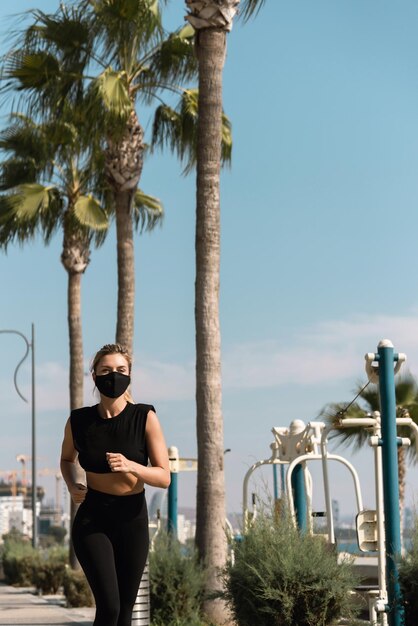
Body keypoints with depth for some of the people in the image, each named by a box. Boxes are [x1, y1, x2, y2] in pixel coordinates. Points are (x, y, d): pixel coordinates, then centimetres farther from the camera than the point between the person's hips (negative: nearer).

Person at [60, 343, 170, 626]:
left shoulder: (145, 417, -9)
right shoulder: (79, 421, -5)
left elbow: (164, 477, -9)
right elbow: (67, 459, 17)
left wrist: (130, 466, -27)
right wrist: (72, 486, -4)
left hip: (133, 520, 1)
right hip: (92, 519, -1)